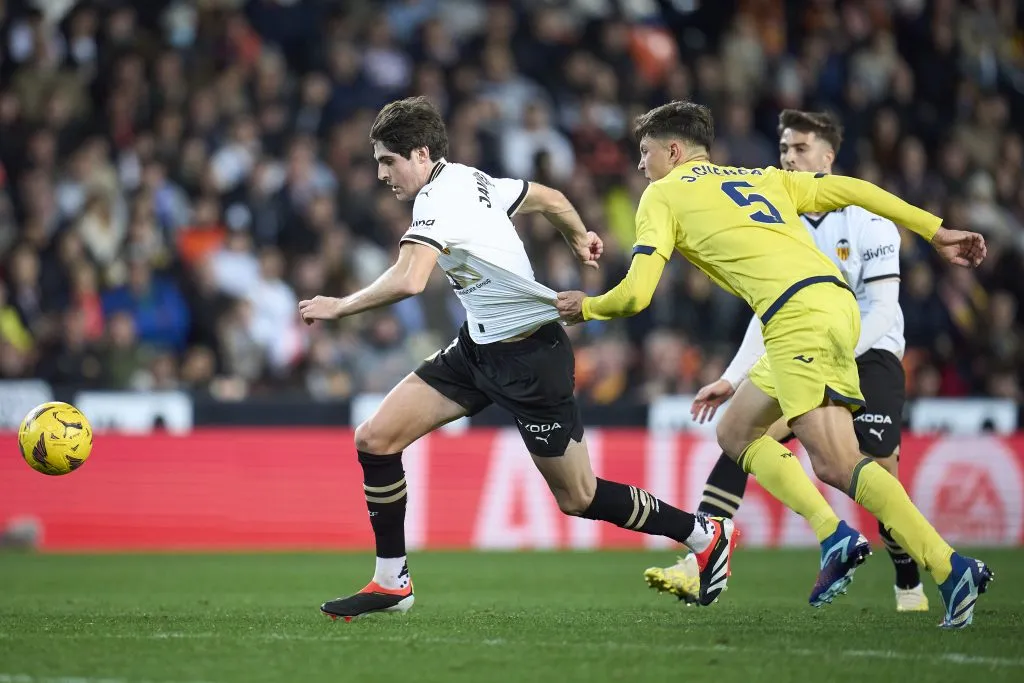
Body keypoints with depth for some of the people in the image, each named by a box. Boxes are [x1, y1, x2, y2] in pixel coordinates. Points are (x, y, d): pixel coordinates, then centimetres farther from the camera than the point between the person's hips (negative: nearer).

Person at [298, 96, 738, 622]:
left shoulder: (439, 197, -22)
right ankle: (391, 583, 7)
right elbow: (548, 197, 20)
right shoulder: (471, 180, 5)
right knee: (374, 440, -3)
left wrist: (339, 306, -24)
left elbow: (408, 281, -38)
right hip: (479, 347, 10)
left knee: (578, 499, 3)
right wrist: (579, 236, 41)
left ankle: (704, 534, 23)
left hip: (530, 356, -10)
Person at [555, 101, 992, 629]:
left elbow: (634, 294, 4)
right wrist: (935, 230, 20)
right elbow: (852, 190, 21)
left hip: (798, 314, -8)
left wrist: (586, 307, 24)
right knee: (736, 433, 16)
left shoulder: (663, 195, 12)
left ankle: (951, 569, -27)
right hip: (837, 300, 8)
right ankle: (833, 536, -1)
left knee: (838, 464, -14)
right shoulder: (762, 178, 30)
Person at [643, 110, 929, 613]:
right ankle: (699, 568, -24)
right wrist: (732, 378, 3)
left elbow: (883, 310, -13)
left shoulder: (867, 220, -9)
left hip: (869, 354, -5)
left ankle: (910, 587, 8)